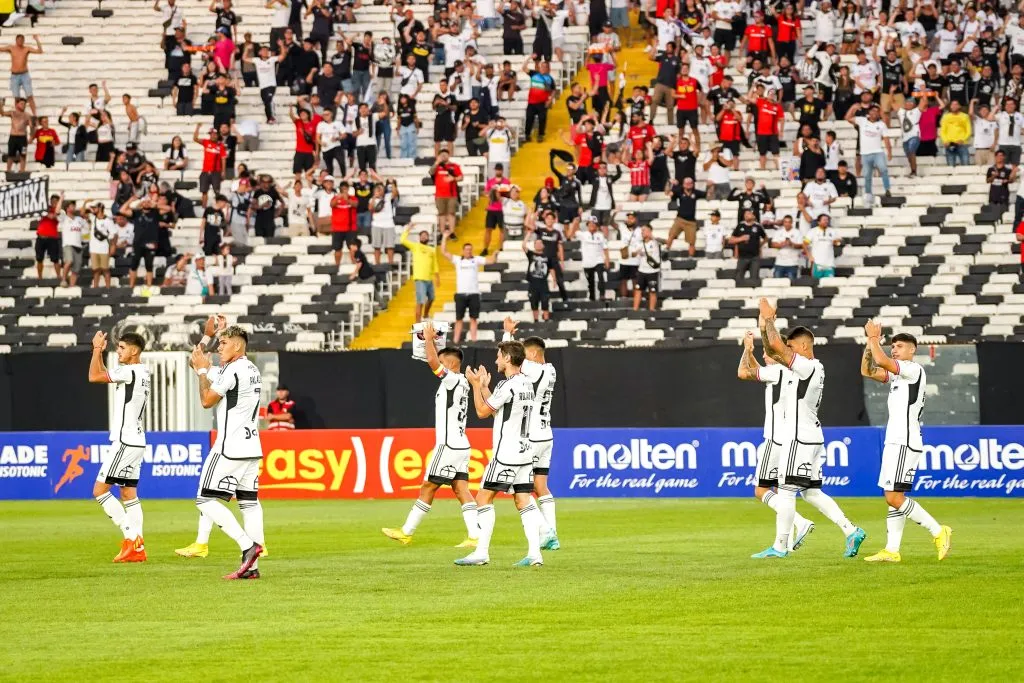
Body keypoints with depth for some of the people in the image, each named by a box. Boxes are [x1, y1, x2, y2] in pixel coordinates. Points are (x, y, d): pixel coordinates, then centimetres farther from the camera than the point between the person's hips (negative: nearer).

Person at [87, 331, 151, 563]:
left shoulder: (130, 372, -16)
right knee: (129, 494, 9)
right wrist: (100, 352, 21)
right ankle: (136, 548, 5)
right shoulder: (142, 372, 14)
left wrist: (97, 349, -4)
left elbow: (94, 377, -14)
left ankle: (132, 535, -13)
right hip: (135, 441, 10)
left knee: (100, 490, -7)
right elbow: (103, 375, 28)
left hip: (125, 442, -10)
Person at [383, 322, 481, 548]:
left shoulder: (453, 380, -11)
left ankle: (406, 532, 6)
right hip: (461, 445, 9)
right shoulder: (461, 383, 14)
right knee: (461, 489, 2)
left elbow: (432, 361, -23)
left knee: (428, 487, -1)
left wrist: (429, 339, -9)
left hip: (448, 445, -9)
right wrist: (431, 341, 24)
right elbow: (436, 362, 30)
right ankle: (475, 536, -8)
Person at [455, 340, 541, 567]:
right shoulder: (526, 383, 13)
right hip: (525, 452, 9)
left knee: (484, 498, -2)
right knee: (524, 501, 5)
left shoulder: (507, 385, -15)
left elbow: (482, 412, -7)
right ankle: (534, 553, -4)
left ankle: (482, 552, -5)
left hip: (506, 454, -9)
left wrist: (476, 385, 4)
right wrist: (484, 386, 25)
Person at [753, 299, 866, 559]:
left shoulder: (808, 367, -14)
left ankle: (780, 546, -2)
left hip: (799, 438, -10)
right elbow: (772, 352, 21)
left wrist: (769, 319, -11)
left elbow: (776, 346, -23)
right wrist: (763, 327, 9)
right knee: (811, 492, 11)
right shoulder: (804, 368, 15)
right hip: (810, 437, 10)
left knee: (786, 490, -5)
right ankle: (851, 531, 5)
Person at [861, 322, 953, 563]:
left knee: (894, 497, -14)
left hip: (905, 443, -10)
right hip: (894, 442, 10)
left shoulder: (914, 369, -9)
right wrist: (870, 342, 11)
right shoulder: (897, 374, 19)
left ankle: (938, 532, -10)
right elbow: (868, 371, 21)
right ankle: (891, 550, 6)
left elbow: (882, 362, -21)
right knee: (893, 497, 7)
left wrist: (874, 338, -8)